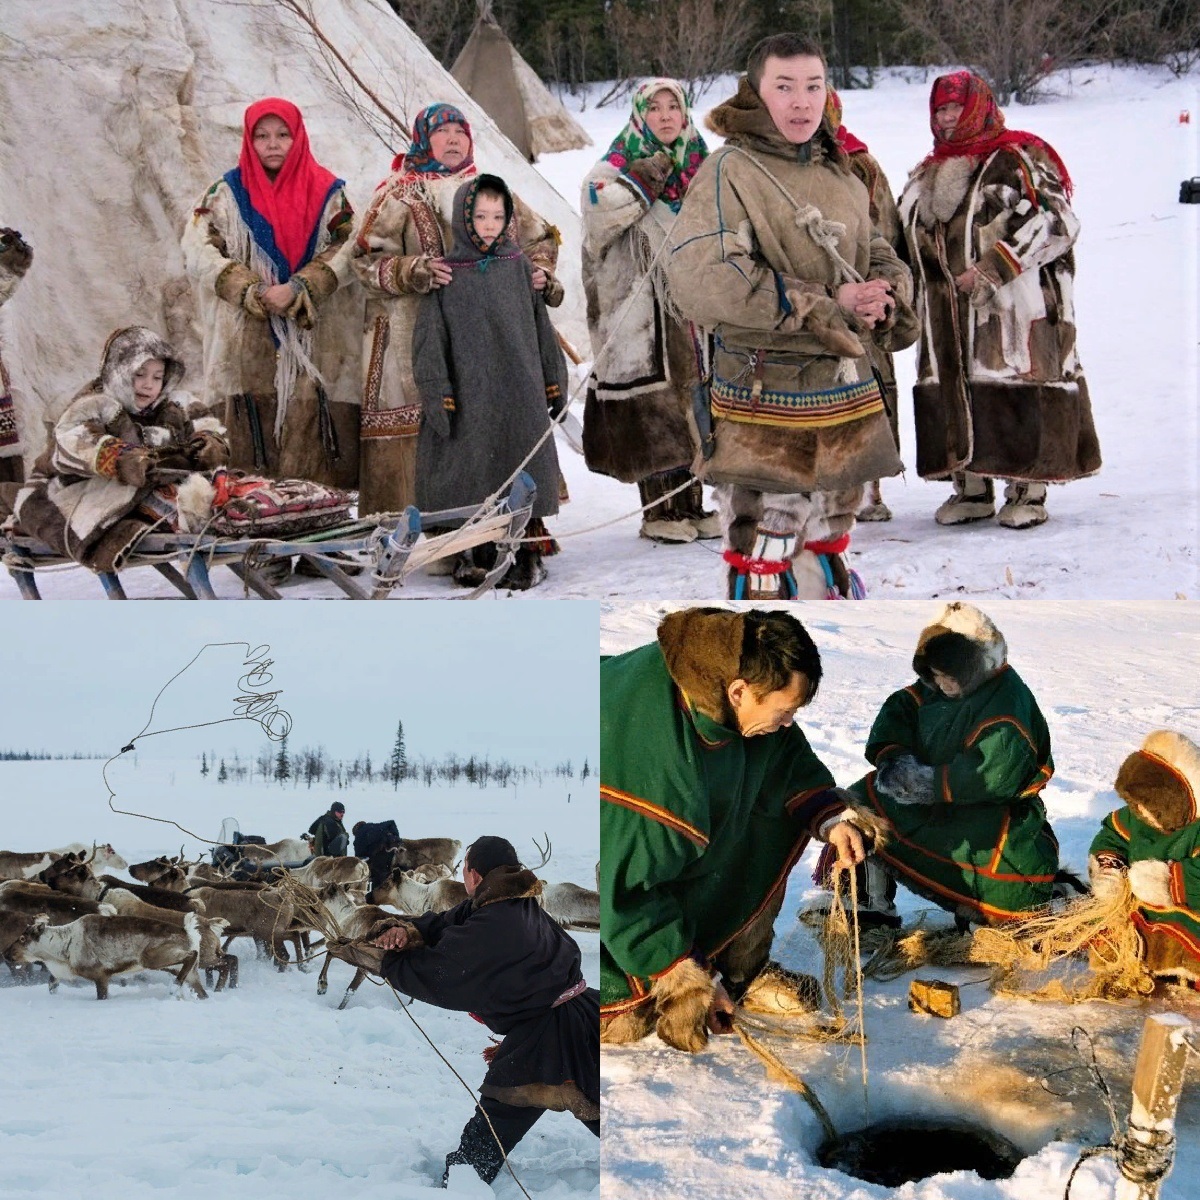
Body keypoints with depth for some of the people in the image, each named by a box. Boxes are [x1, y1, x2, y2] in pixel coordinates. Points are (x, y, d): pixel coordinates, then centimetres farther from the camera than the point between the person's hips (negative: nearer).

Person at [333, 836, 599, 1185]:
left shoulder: (490, 927, -20)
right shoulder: (523, 906, 7)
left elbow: (432, 973, -14)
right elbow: (445, 924, 8)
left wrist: (371, 956, -4)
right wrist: (406, 931, -10)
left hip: (541, 1037, -9)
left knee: (494, 1121, 5)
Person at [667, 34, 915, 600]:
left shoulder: (841, 177, 12)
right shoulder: (729, 171, -11)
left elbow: (881, 259, 19)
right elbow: (699, 280, -23)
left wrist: (885, 300, -8)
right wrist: (824, 304, -21)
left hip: (847, 399, 7)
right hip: (766, 408, -7)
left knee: (827, 549, 21)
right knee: (764, 557, -6)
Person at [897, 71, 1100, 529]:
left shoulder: (1018, 159, -2)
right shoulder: (926, 176, 20)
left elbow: (1055, 221, -11)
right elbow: (909, 242, 30)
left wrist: (993, 267, -17)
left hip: (1015, 308, -7)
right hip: (948, 316, 7)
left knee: (1017, 395, -8)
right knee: (950, 391, 6)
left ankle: (1027, 491, 1)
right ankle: (970, 489, 16)